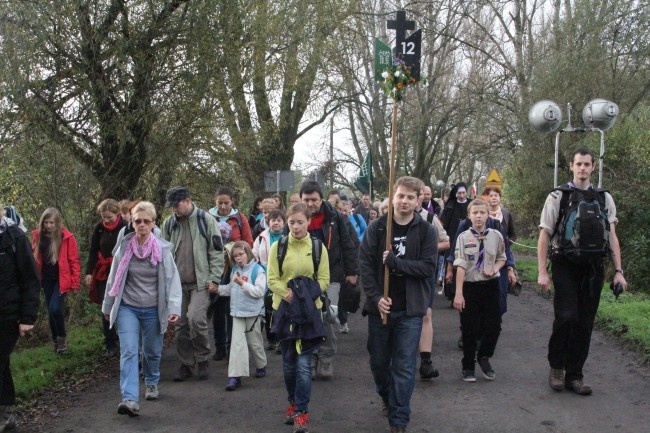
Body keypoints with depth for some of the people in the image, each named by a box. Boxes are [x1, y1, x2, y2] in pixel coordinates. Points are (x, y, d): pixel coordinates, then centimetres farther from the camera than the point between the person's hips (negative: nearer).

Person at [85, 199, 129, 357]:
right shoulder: (99, 228, 1)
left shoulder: (125, 227, -10)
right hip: (103, 274, 3)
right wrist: (89, 272, 2)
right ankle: (111, 344, 11)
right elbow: (93, 252, 8)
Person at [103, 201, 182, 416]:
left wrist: (174, 308, -17)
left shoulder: (163, 249, -7)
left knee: (153, 351, 15)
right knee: (128, 352, -12)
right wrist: (107, 307, 13)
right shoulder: (124, 247, -4)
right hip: (127, 307, 0)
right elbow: (113, 279, 6)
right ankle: (130, 399, -16)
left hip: (153, 309, 0)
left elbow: (172, 280, -8)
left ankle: (151, 383, 42)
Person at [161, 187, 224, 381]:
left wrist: (214, 278, -9)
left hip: (200, 282, -4)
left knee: (196, 318, -19)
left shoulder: (205, 220, -5)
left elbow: (217, 251, -4)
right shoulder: (169, 223, 6)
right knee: (181, 325, 7)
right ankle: (186, 364, 21)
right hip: (177, 283, 4)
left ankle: (202, 359, 2)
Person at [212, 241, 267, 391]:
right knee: (237, 342, -4)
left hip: (253, 312, -4)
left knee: (254, 342, 10)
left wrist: (243, 284, -23)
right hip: (237, 312, 4)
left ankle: (261, 366, 36)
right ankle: (235, 376, -8)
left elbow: (259, 291, -17)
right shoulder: (234, 270, 9)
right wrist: (218, 289, 3)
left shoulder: (258, 270, -10)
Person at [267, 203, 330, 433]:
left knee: (304, 363, -5)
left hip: (309, 309, -1)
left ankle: (301, 412, 4)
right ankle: (293, 402, 32)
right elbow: (272, 280, -3)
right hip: (284, 308, 1)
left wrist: (308, 293, -15)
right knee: (288, 361, 13)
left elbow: (324, 280, 0)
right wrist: (288, 293, -19)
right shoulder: (277, 247, -1)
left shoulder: (318, 247, -1)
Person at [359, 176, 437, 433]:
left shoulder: (426, 231, -4)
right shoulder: (376, 228, -2)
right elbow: (365, 264, -5)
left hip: (410, 309, -1)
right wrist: (376, 297, -15)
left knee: (404, 366, -1)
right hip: (379, 306, 2)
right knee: (378, 361, 16)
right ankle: (387, 397, 44)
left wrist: (395, 262, -19)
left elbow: (428, 268, -11)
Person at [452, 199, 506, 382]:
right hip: (470, 286, -2)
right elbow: (460, 266, -13)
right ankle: (468, 366, 24)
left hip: (490, 285, 2)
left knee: (494, 325, 4)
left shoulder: (496, 236, -2)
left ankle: (484, 357, 31)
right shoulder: (463, 237, -9)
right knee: (469, 329, 6)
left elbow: (501, 258, 13)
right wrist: (458, 293, -16)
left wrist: (495, 268, -9)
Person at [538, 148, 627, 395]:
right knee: (566, 316, -14)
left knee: (585, 323, 5)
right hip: (565, 266, -3)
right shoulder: (557, 197, 1)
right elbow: (544, 236, 0)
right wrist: (542, 272, -7)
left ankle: (574, 375, 17)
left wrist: (618, 271, 3)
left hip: (593, 269, 3)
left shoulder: (604, 199, 9)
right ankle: (556, 366, 9)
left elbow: (612, 236, 10)